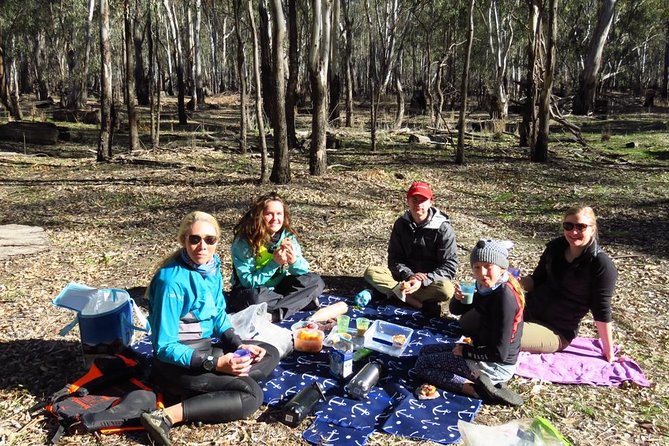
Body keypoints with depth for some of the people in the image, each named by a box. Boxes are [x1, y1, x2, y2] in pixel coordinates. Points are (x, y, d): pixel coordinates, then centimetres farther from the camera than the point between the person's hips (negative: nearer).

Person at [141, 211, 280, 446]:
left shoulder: (212, 268, 0)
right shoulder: (172, 280, -24)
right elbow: (165, 347, -23)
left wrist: (238, 345, -4)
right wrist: (215, 364, -29)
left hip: (206, 347, 9)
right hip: (177, 362, -9)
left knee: (270, 354, 6)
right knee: (251, 395, -20)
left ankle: (206, 390, -10)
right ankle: (166, 417, -23)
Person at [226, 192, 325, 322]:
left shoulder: (288, 236, -5)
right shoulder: (244, 242, -18)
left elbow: (304, 273, -3)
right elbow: (248, 281, -20)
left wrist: (294, 261, -26)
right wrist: (275, 263, -28)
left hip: (278, 289, 5)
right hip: (251, 291, -5)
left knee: (315, 280, -12)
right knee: (254, 298, -39)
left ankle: (275, 314, -22)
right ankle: (304, 301, -23)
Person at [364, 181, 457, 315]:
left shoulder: (443, 228, -11)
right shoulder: (401, 224, 0)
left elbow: (449, 266, -13)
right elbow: (394, 258, -1)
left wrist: (423, 281, -27)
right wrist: (409, 275, -21)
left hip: (430, 279, -3)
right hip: (405, 275, 3)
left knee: (446, 289, -36)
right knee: (371, 272, -21)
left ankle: (398, 292, -22)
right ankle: (422, 303, -27)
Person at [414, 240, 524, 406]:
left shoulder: (505, 297, -26)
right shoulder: (489, 287, -1)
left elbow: (499, 353, -26)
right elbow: (456, 310, 9)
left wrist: (464, 351, -12)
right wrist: (458, 298, -14)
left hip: (495, 365, -9)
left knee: (422, 365, -1)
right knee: (425, 351, 18)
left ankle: (480, 390, -11)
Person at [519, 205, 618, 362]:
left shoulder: (602, 265, -15)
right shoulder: (555, 247, 2)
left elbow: (601, 313, -10)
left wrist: (609, 352, -7)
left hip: (557, 332, -6)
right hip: (528, 309, 7)